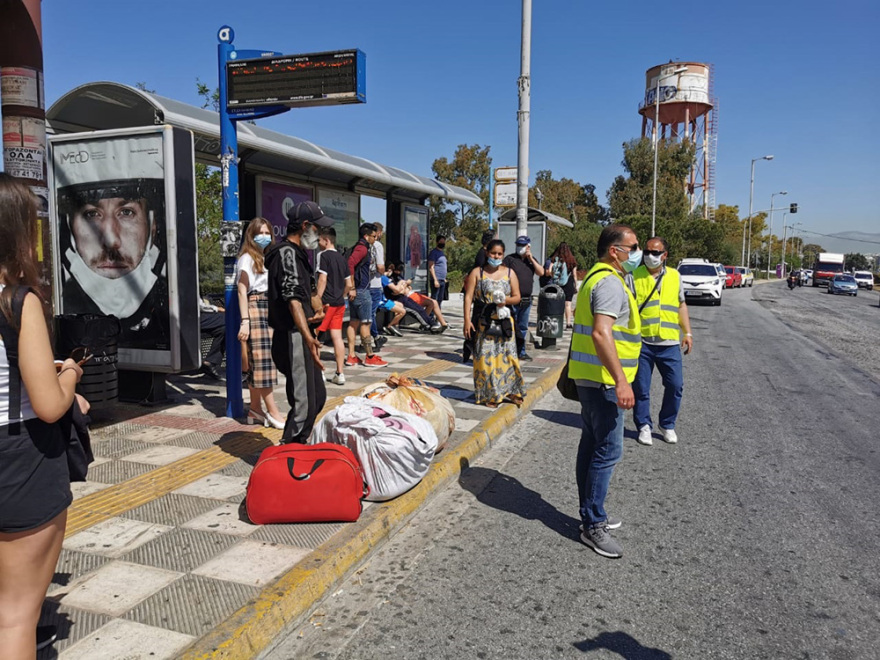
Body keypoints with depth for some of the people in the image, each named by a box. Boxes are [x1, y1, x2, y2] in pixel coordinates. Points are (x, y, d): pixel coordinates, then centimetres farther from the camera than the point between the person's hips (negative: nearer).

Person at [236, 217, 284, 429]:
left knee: (256, 362, 9)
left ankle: (255, 409, 14)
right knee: (262, 360, -8)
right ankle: (273, 412, -7)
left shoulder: (267, 258, 20)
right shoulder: (247, 258, -3)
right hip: (254, 307, -8)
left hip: (268, 308, 8)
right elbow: (242, 290, -10)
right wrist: (245, 321, -17)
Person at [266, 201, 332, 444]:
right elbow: (292, 298, -28)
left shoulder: (297, 252, 18)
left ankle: (296, 444, 30)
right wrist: (308, 338, -39)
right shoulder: (287, 253, -14)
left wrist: (314, 312, 14)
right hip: (293, 338, -11)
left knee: (318, 396, 18)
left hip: (300, 336, 11)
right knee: (304, 404, -9)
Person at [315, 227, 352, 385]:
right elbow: (349, 284, 15)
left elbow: (323, 279, -17)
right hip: (339, 303, 7)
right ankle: (339, 374, 7)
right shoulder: (342, 258, 14)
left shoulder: (323, 255, -7)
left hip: (326, 302, -7)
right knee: (337, 337, 7)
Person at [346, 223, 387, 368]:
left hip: (355, 291, 10)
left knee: (354, 322, 9)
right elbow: (350, 264, -26)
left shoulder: (359, 247, 18)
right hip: (361, 291, -10)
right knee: (365, 323, -5)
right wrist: (352, 288, -24)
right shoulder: (362, 248, -13)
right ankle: (370, 357, 0)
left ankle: (351, 356, 11)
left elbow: (351, 264, 24)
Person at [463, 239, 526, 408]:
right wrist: (467, 320, -12)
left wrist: (506, 300, -14)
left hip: (503, 322, 2)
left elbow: (517, 297, 9)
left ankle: (510, 391, 13)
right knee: (485, 357, -1)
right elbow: (468, 297, -3)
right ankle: (488, 395, 9)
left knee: (506, 355, 0)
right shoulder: (477, 273, 3)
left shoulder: (509, 273, 9)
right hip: (483, 323, -2)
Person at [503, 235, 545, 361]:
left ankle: (521, 351, 21)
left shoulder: (532, 260, 14)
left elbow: (541, 272, 2)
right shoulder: (509, 259, -1)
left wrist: (531, 259, -5)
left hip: (527, 300, 5)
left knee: (523, 327, 12)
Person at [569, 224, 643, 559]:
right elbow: (601, 334, -28)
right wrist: (621, 381, -29)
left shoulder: (596, 277, 17)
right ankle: (593, 525, 1)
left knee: (592, 444, 15)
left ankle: (591, 514, 26)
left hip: (590, 378, 11)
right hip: (602, 379, -11)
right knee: (608, 449, -6)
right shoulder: (610, 282, -17)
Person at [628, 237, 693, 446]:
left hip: (669, 343, 3)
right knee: (641, 388, 4)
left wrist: (687, 332, 11)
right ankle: (644, 426, 21)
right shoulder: (634, 277, 0)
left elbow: (681, 305, 18)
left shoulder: (675, 276, 11)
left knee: (675, 385, 3)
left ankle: (667, 425, 23)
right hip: (641, 342, -2)